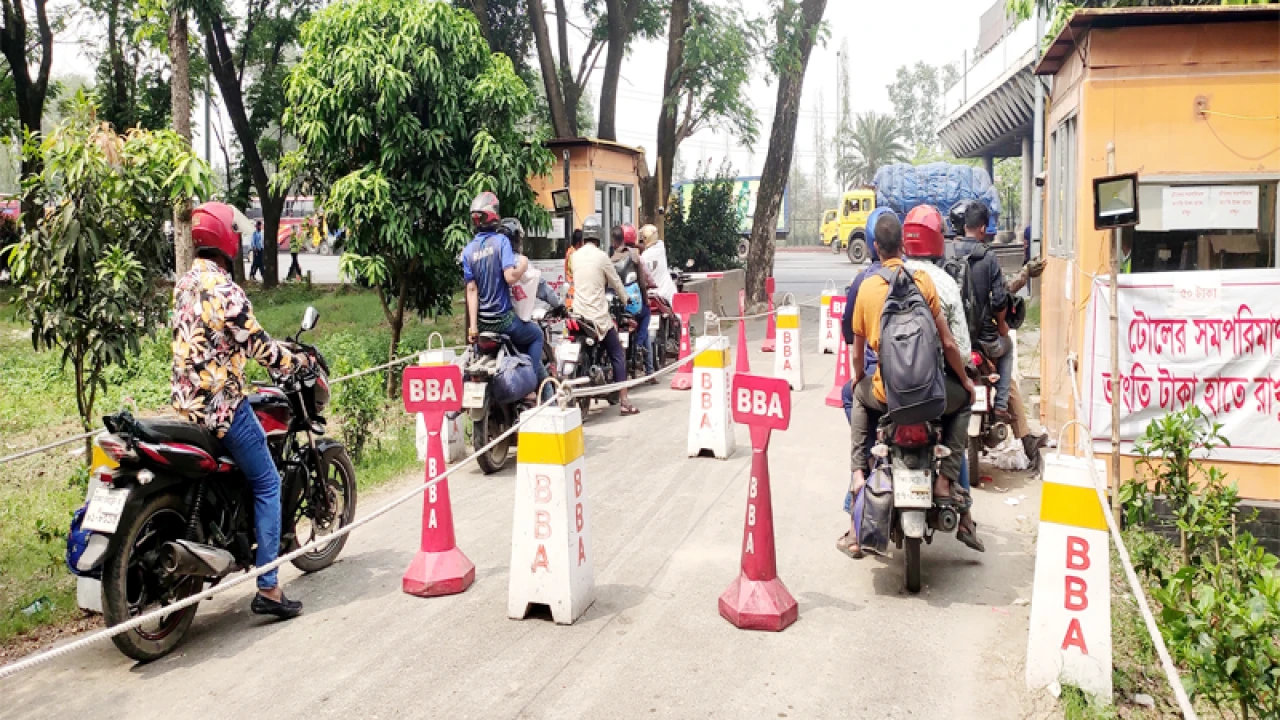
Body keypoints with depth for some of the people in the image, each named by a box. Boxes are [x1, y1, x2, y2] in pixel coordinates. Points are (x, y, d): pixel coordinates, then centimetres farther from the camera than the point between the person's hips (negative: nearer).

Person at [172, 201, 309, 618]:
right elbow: (257, 345, -17)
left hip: (187, 401, 9)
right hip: (223, 404, -9)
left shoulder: (185, 284, 11)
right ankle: (268, 588, -2)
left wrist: (282, 352, 25)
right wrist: (301, 361, 0)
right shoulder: (223, 289, -18)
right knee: (267, 484, -1)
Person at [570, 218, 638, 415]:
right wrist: (625, 298, 20)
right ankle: (624, 401, -4)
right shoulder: (601, 257, -8)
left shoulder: (575, 256, 5)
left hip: (578, 314, 5)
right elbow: (616, 282, 1)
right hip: (599, 316, -5)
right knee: (618, 356, 1)